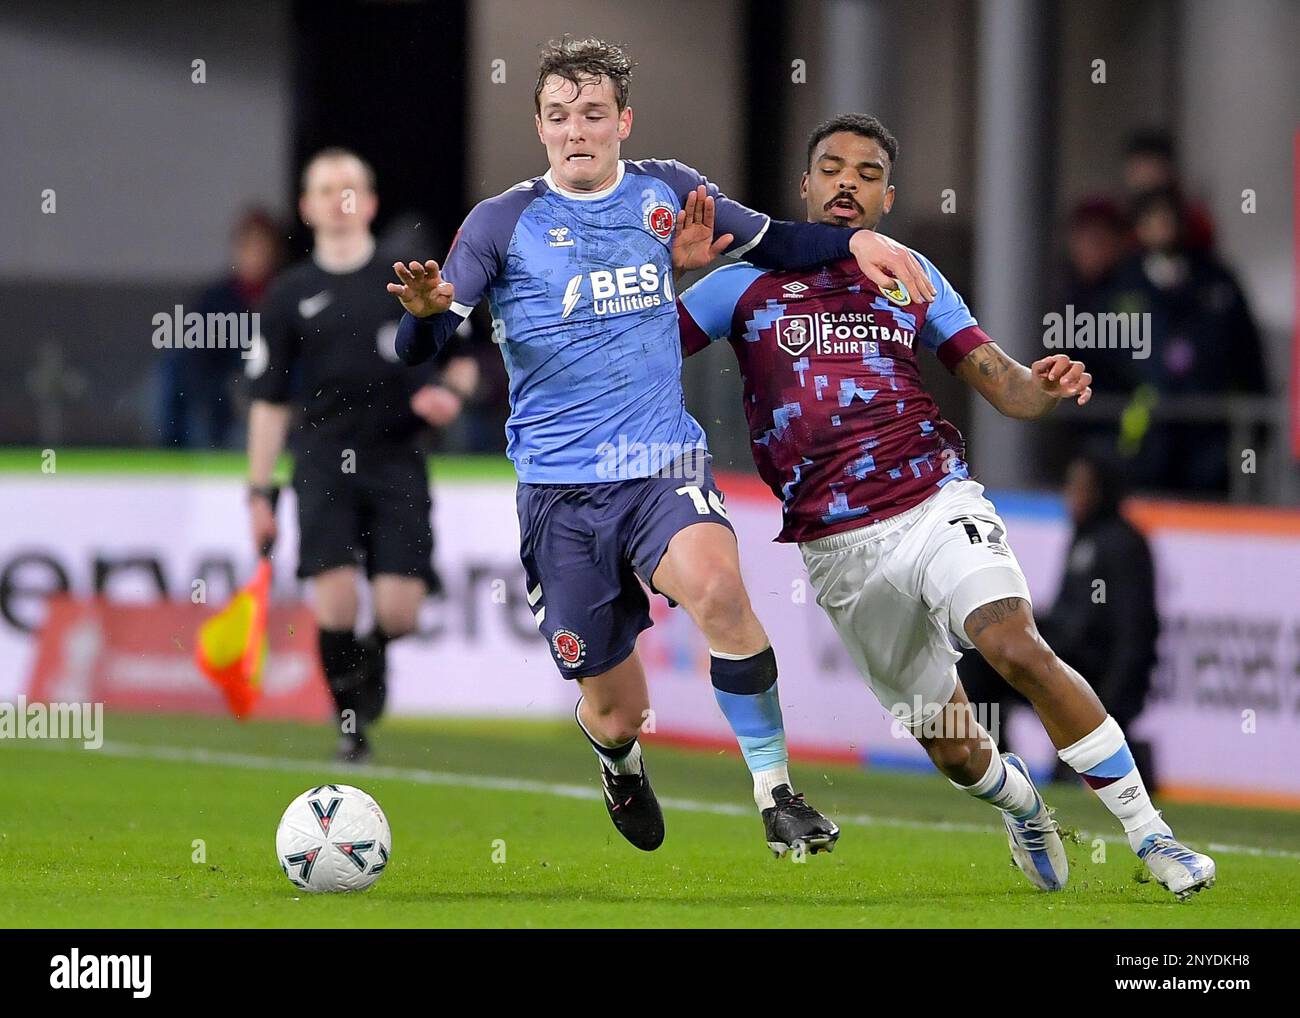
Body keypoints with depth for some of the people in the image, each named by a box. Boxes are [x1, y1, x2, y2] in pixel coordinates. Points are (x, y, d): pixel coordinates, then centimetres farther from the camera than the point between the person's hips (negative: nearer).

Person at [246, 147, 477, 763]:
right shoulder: (290, 294, 9)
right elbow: (269, 401, 11)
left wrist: (445, 396, -10)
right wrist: (259, 492, 7)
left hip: (396, 462, 0)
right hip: (324, 462, 0)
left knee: (399, 610, -8)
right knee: (334, 600, -17)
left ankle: (373, 655, 28)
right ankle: (350, 728, -1)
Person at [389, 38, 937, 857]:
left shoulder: (666, 194, 6)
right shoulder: (504, 223, 0)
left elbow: (773, 244, 21)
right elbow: (420, 351, -5)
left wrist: (856, 239, 2)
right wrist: (427, 311, -29)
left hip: (664, 466, 0)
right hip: (559, 491, 0)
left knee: (717, 587, -34)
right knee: (617, 709, 4)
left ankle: (777, 794, -20)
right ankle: (620, 761, 44)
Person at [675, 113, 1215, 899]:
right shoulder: (749, 280, 6)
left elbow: (1000, 380, 8)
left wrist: (1043, 387, -16)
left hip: (935, 502, 0)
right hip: (837, 545, 0)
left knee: (1017, 648, -27)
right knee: (952, 749, 2)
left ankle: (1150, 834, -21)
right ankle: (1018, 799, 39)